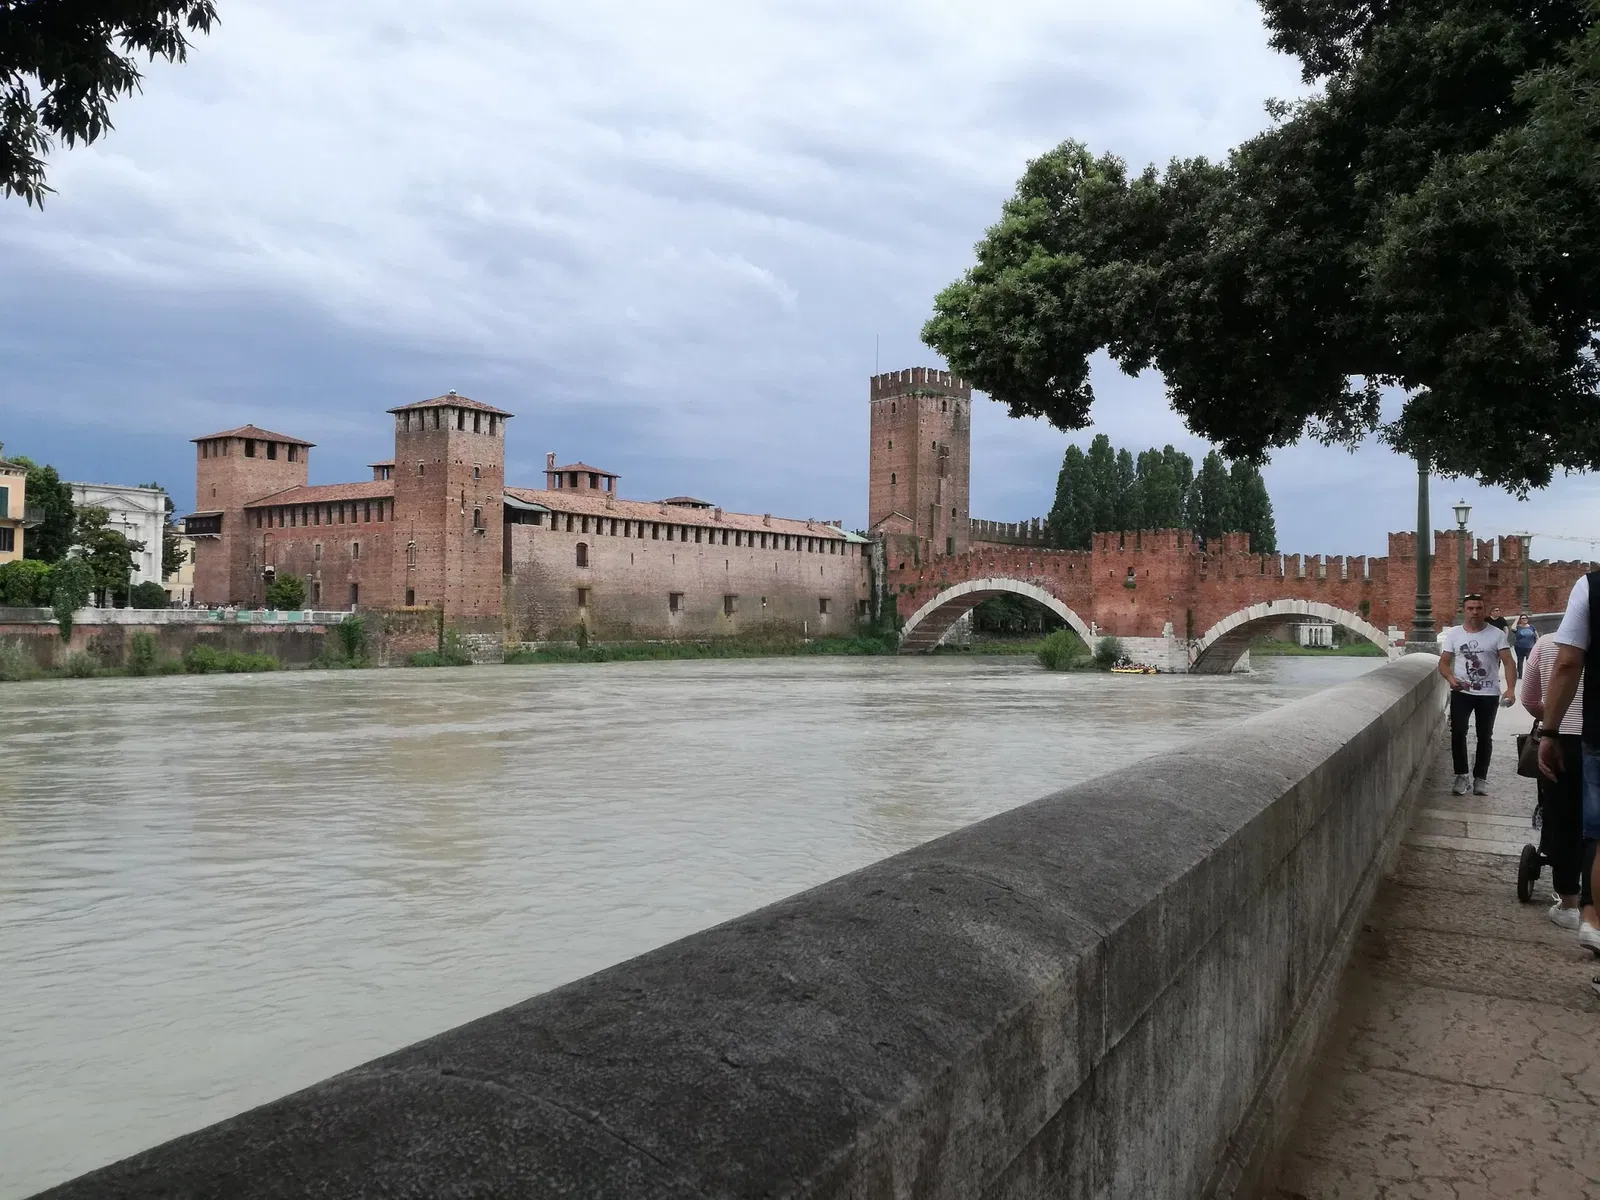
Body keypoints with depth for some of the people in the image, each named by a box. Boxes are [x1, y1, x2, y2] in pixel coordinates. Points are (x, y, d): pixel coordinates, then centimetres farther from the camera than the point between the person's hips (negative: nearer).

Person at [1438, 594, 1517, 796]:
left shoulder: (1497, 634, -4)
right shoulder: (1453, 633, 2)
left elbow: (1508, 663, -10)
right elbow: (1443, 662, 3)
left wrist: (1510, 689, -25)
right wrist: (1451, 678, -19)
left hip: (1489, 694, -1)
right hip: (1461, 692, 1)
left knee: (1485, 736, 8)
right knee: (1458, 733, -5)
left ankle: (1480, 778, 19)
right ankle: (1461, 776, 6)